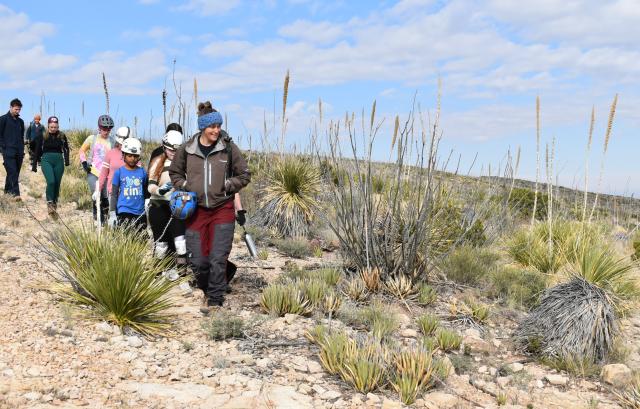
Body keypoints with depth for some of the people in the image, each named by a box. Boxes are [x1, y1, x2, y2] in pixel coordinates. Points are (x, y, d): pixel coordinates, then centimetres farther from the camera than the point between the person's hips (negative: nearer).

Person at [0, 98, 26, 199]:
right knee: (12, 172, -13)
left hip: (19, 152, 6)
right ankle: (16, 193, -19)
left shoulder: (20, 121, 16)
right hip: (8, 151, -6)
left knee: (15, 173, 8)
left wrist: (22, 149, 14)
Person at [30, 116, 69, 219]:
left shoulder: (62, 136, 3)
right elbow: (37, 151, 6)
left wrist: (67, 161, -1)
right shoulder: (42, 136, 0)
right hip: (46, 160, -2)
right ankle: (49, 203, -9)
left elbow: (66, 149, 12)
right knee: (51, 181, -22)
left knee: (57, 184, 5)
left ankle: (55, 204, 20)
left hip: (58, 161, 2)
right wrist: (34, 165, 6)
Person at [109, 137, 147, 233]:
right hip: (124, 213, -3)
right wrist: (112, 214, 0)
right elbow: (114, 195, 5)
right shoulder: (119, 172, 2)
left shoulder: (142, 172, 7)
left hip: (140, 213, 3)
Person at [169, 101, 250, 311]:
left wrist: (227, 186, -7)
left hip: (223, 209, -2)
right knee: (198, 261, 6)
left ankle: (214, 300, 6)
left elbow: (244, 175, 6)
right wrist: (185, 187, 1)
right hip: (196, 210, 2)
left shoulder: (229, 148, -4)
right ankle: (207, 290, 33)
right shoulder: (186, 150, 0)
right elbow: (174, 172, 17)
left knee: (218, 259, -8)